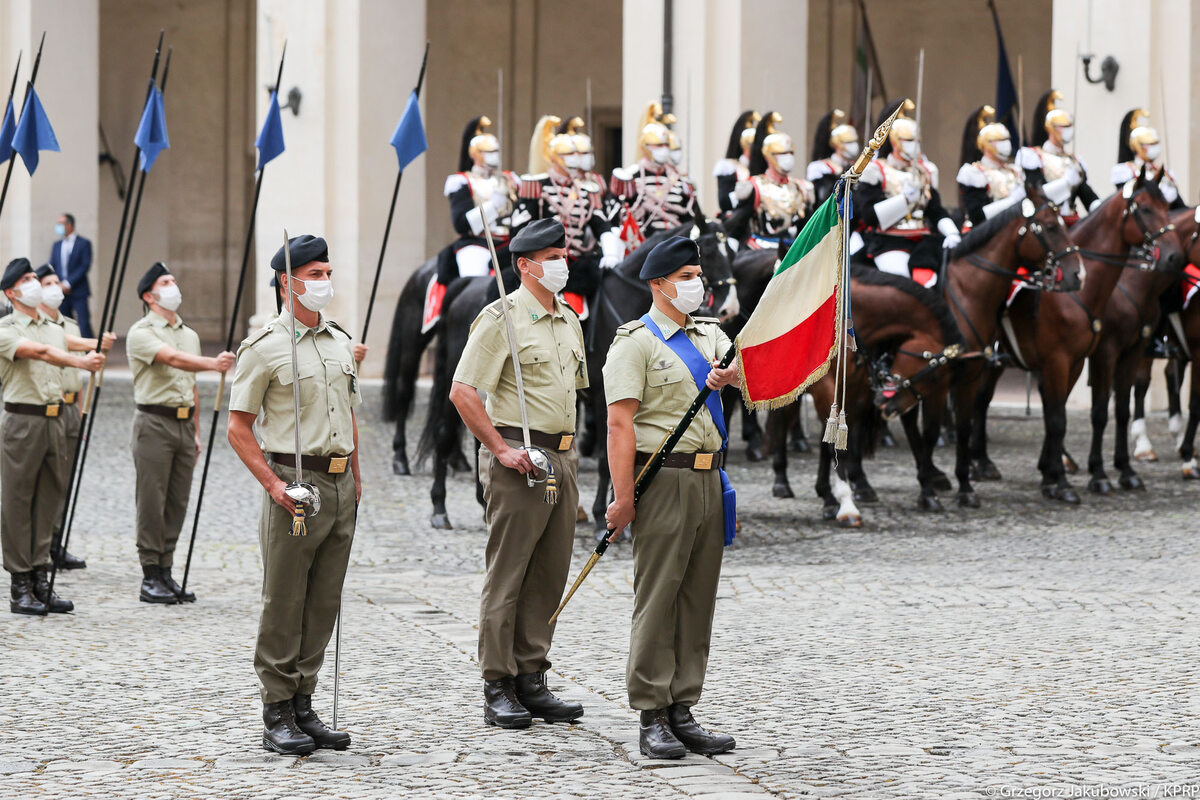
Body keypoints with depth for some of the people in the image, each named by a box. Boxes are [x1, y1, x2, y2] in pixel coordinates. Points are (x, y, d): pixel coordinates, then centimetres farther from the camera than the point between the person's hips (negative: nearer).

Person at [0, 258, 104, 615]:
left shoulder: (55, 330, 18)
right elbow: (36, 351, -21)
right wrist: (79, 362, -34)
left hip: (54, 421, 6)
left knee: (48, 500, 5)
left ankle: (41, 579, 10)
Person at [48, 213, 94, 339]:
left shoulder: (83, 244, -1)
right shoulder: (56, 246, 15)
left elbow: (85, 266, -8)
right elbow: (52, 268, 14)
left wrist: (68, 283, -14)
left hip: (78, 292, -5)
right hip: (61, 292, 5)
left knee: (83, 324, -10)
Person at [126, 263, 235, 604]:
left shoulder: (190, 335, 18)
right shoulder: (141, 333, -7)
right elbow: (173, 359, -25)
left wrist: (196, 431, 17)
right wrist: (214, 363, -38)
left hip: (184, 423, 7)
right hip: (155, 424, -7)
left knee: (177, 503, 6)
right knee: (152, 503, -6)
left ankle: (166, 573, 12)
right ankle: (150, 579, -3)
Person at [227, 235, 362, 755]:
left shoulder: (340, 341, 15)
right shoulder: (265, 347, -6)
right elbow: (238, 428, -6)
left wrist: (355, 477, 16)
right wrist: (273, 484, -15)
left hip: (341, 485, 7)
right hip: (294, 485, -6)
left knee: (324, 604, 7)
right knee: (283, 604, -4)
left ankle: (304, 707, 14)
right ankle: (277, 716, 1)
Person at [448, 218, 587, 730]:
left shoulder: (569, 321, 16)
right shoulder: (502, 318, -8)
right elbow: (462, 392, -14)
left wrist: (565, 447, 18)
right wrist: (501, 449, -16)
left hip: (562, 458, 8)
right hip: (518, 461, -8)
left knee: (549, 576, 9)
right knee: (506, 577, -4)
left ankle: (531, 679, 16)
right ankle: (497, 688, -1)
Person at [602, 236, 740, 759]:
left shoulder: (708, 334, 18)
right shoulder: (637, 342, -5)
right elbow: (620, 423, -12)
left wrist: (728, 373, -25)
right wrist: (623, 497, -19)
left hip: (708, 480, 7)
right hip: (663, 481, -7)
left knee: (698, 598, 8)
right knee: (657, 598, -6)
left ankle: (683, 712, 14)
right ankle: (652, 720, -4)